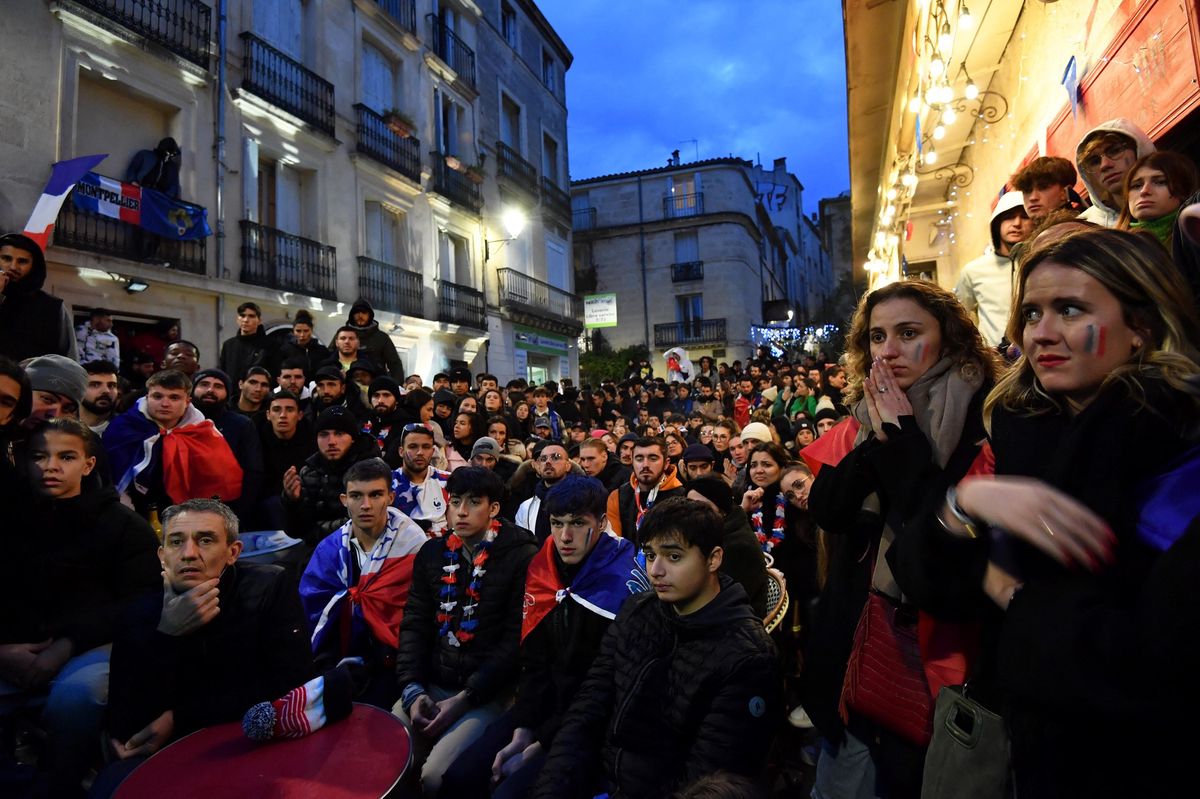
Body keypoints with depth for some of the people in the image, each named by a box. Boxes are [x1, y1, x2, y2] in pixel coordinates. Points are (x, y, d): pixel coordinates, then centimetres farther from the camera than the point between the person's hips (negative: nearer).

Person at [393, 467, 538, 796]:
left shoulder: (522, 557, -9)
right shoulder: (432, 552, 8)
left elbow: (517, 637, -12)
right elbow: (414, 624, 7)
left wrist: (465, 698, -15)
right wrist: (412, 689, -6)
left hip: (487, 692, -5)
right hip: (430, 684, 5)